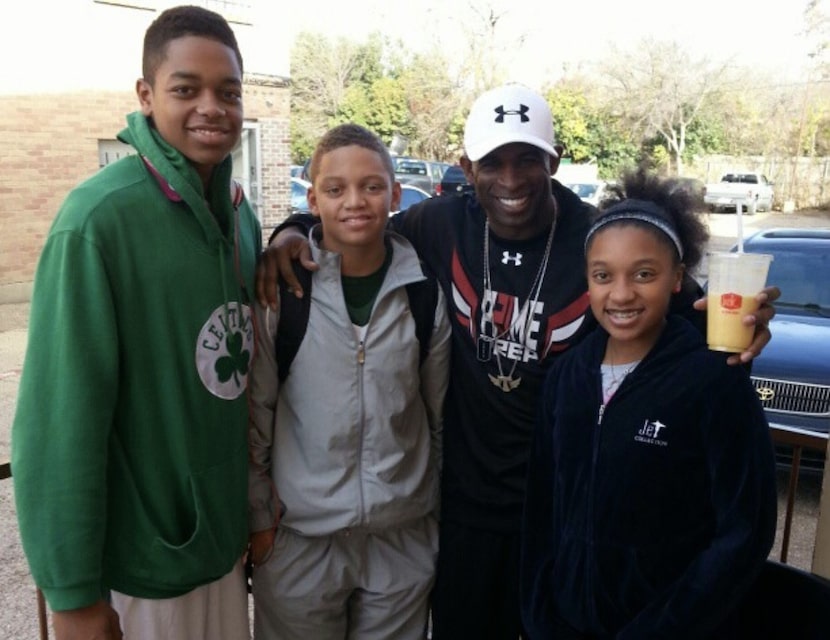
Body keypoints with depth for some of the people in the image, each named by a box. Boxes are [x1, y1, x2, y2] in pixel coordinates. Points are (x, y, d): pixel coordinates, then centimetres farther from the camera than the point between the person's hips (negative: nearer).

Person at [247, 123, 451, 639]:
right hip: (299, 536, -1)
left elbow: (441, 413, 5)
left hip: (405, 538, 2)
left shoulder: (425, 291, -3)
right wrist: (258, 516, 0)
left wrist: (439, 512, 10)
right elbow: (253, 412, -3)